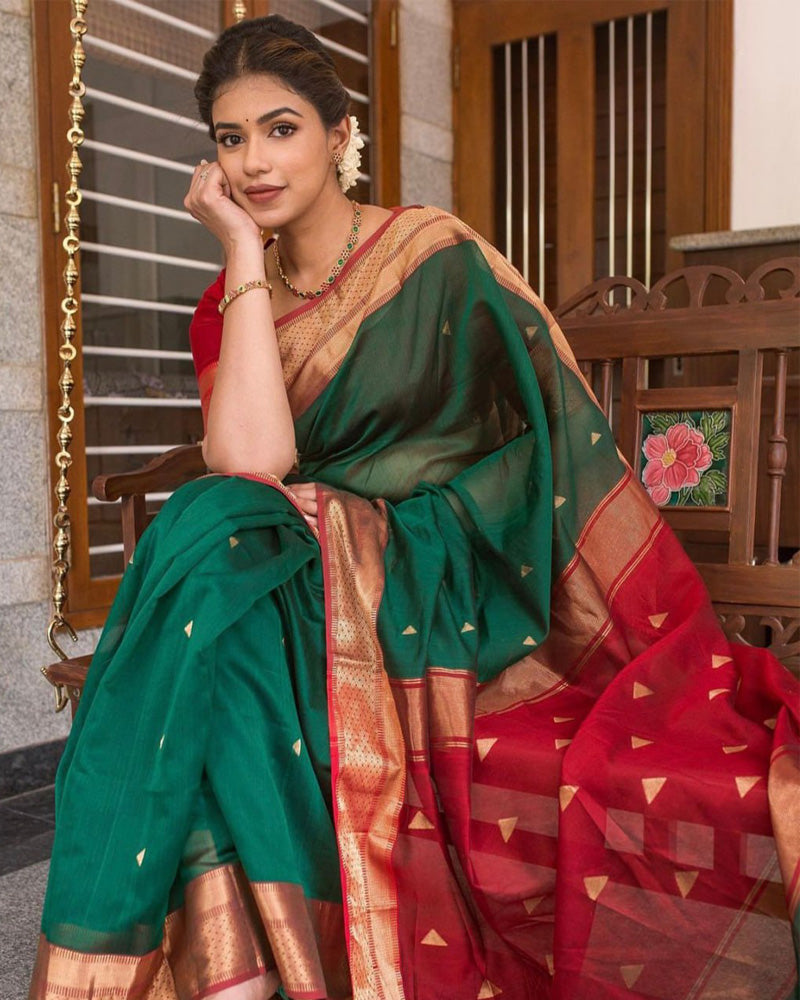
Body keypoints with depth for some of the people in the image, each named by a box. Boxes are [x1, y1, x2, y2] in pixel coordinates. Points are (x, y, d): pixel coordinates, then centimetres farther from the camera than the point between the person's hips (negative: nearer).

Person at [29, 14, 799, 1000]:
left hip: (438, 599, -3)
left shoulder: (436, 259, -2)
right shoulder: (230, 307, 8)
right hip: (305, 570, 3)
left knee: (214, 555, -28)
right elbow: (250, 461, -14)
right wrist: (245, 254, -9)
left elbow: (559, 450, -4)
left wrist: (670, 657, -7)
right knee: (213, 539, -28)